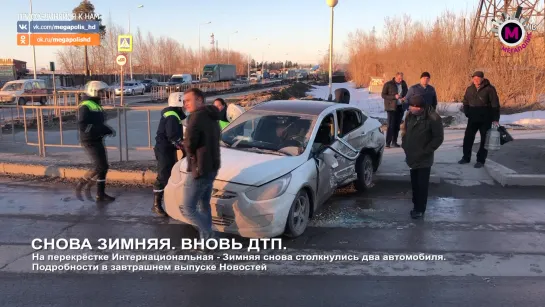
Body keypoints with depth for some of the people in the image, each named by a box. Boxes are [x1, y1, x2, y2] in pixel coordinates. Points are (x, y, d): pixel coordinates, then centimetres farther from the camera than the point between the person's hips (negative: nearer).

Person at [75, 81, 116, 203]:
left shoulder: (96, 104, 15)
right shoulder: (85, 106, -16)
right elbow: (82, 126, -25)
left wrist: (108, 130, 5)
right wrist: (99, 129, -25)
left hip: (97, 140, 10)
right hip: (90, 142, -10)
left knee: (103, 167, 10)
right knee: (100, 167, -11)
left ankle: (101, 195, 18)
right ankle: (80, 186, 5)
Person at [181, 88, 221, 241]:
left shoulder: (197, 116, -16)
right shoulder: (212, 117, 14)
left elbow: (189, 142, -23)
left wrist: (191, 153, -2)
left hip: (199, 169, -10)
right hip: (212, 167, 10)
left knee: (188, 208, -1)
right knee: (204, 204, 19)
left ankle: (210, 237, -2)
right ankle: (206, 239, 24)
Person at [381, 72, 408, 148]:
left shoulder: (403, 83, 8)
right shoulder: (388, 84, -6)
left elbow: (406, 92, 20)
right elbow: (383, 95, -8)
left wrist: (405, 98, -3)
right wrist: (394, 97, -19)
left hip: (400, 107, 5)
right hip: (391, 107, -5)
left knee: (397, 125, 7)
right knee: (391, 125, -9)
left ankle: (394, 141, 15)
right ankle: (388, 143, -5)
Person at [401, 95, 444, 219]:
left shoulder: (433, 119, -19)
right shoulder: (411, 115, -1)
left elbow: (439, 138, -13)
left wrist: (425, 151, -14)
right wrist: (405, 146, 5)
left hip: (424, 159, -6)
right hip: (412, 157, 6)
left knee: (422, 185, 2)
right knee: (414, 183, 16)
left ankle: (420, 209, 12)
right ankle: (416, 205, 29)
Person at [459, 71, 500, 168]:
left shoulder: (489, 89, -10)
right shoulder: (470, 89, 4)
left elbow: (495, 105, -11)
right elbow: (466, 102, 14)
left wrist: (495, 119, -14)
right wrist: (467, 114, 2)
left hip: (485, 120, -4)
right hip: (473, 119, 4)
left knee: (484, 140, 4)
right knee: (468, 138, 6)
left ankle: (480, 160, 10)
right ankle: (466, 157, 19)